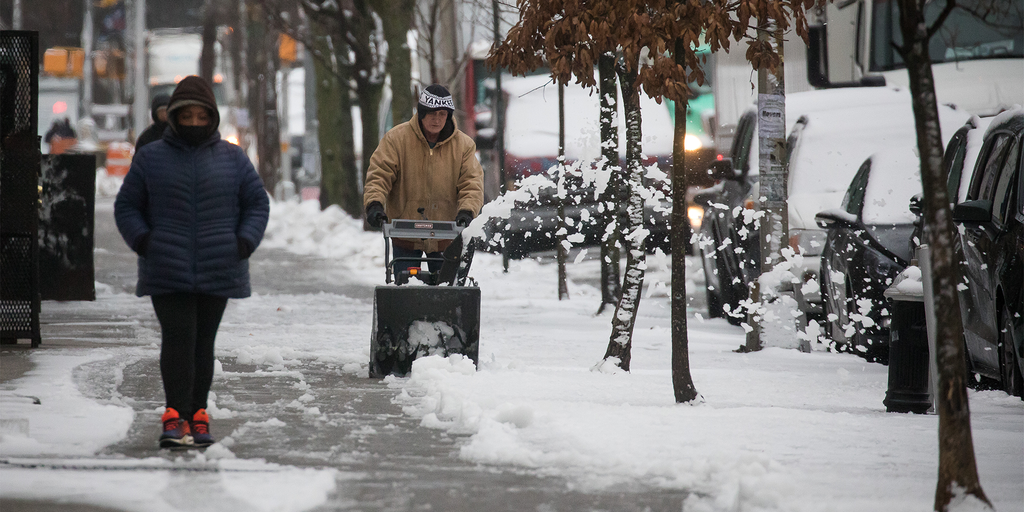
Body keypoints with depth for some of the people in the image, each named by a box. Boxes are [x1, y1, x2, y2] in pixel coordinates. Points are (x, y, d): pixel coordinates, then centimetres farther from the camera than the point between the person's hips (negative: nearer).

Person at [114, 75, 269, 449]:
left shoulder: (232, 159, 9)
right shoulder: (151, 158, 6)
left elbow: (257, 203, 13)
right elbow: (127, 206, 10)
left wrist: (244, 242, -2)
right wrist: (142, 241, -7)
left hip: (218, 270, 2)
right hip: (167, 272, -2)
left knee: (203, 343, 7)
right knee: (178, 338, -13)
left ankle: (197, 416, 13)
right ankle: (176, 416, -16)